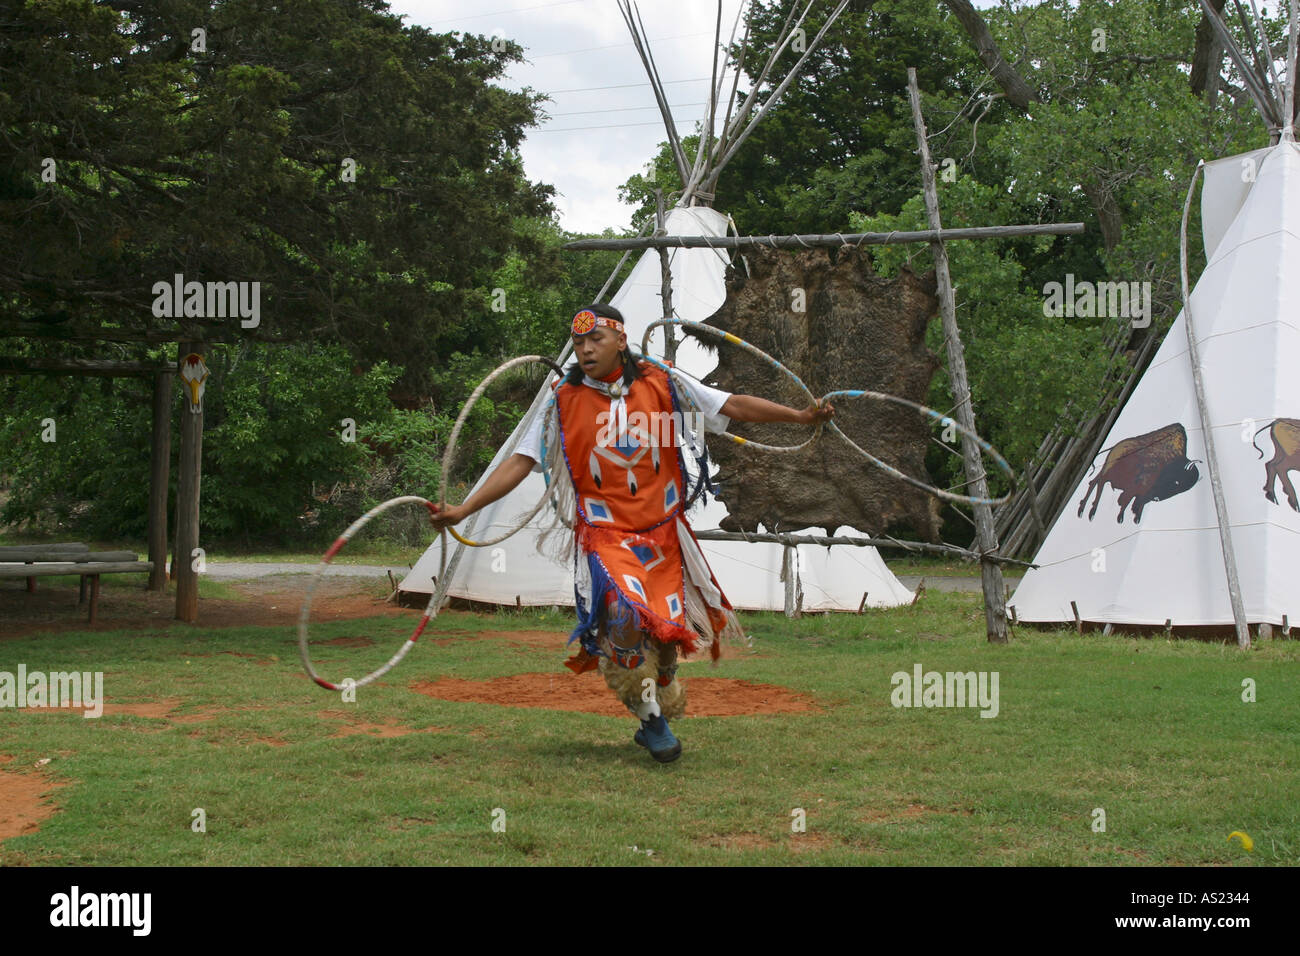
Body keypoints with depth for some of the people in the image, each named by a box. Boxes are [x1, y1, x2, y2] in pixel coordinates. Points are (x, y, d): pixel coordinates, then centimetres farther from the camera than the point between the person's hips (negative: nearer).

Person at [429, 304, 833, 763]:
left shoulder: (663, 385, 0)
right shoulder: (563, 402, -2)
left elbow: (734, 406, 2)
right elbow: (520, 462, -3)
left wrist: (799, 415, -5)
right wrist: (463, 509, -12)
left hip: (663, 533, 3)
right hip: (604, 535, -2)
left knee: (668, 630, 5)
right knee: (626, 613, -26)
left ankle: (655, 720, 29)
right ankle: (652, 719, -9)